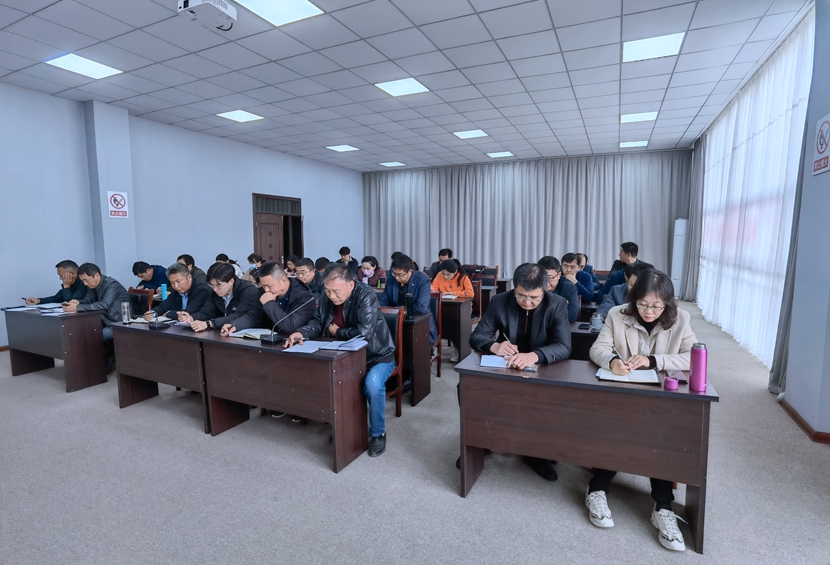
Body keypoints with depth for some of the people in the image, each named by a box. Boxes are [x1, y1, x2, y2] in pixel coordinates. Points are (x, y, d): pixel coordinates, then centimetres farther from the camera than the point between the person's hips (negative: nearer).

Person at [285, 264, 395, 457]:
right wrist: (301, 333, -19)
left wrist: (336, 331, -17)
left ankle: (378, 434, -6)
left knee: (372, 384, -33)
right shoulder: (327, 298, -4)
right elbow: (317, 322, 3)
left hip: (377, 356, -6)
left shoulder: (366, 296, -26)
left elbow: (363, 332, -34)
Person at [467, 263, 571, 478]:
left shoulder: (557, 305, -12)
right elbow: (476, 337, -8)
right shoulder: (499, 301, -9)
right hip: (503, 367, 1)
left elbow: (564, 347, -23)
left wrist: (535, 355, -45)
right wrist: (494, 345, -33)